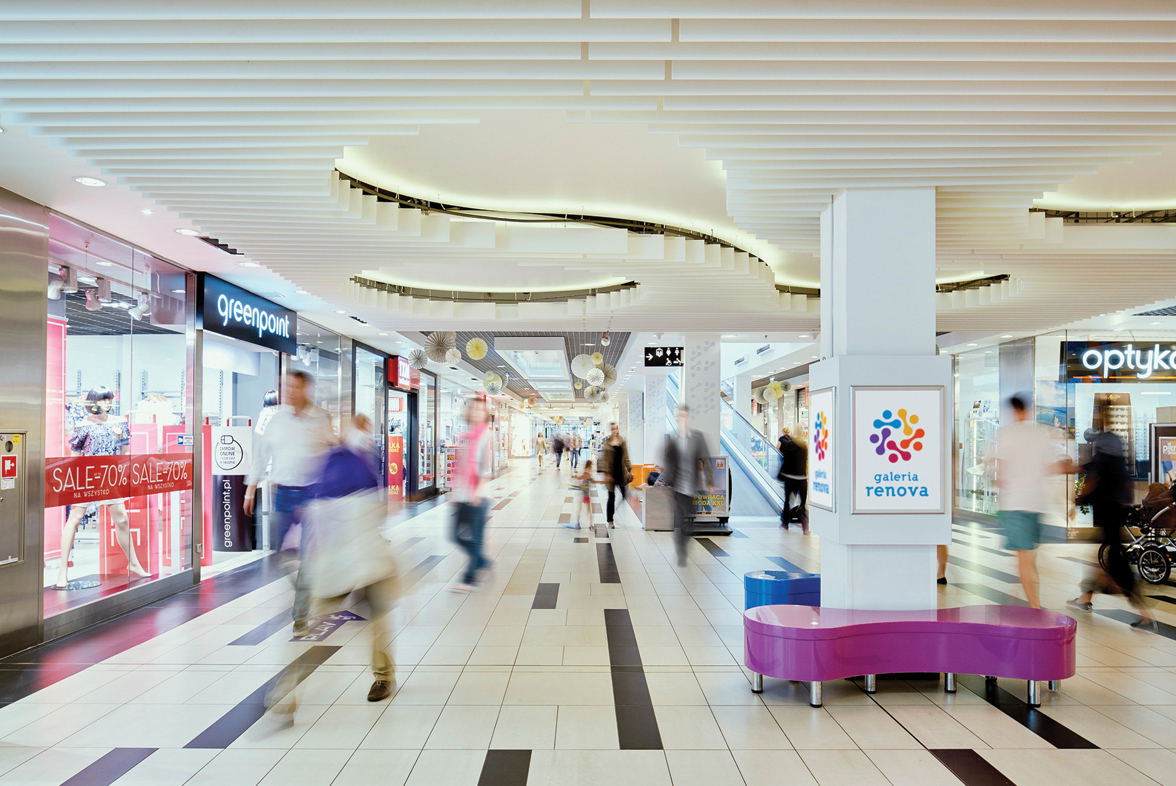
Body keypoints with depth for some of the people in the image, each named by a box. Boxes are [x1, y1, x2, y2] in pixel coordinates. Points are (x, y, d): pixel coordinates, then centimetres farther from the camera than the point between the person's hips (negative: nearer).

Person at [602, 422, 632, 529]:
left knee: (625, 495, -1)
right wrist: (606, 473, -13)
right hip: (612, 472, -3)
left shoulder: (622, 441, 8)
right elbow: (605, 459, -6)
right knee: (611, 497, 2)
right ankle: (610, 521, 12)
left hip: (622, 472, 4)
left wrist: (629, 470, 9)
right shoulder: (607, 443, -4)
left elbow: (626, 457, 14)